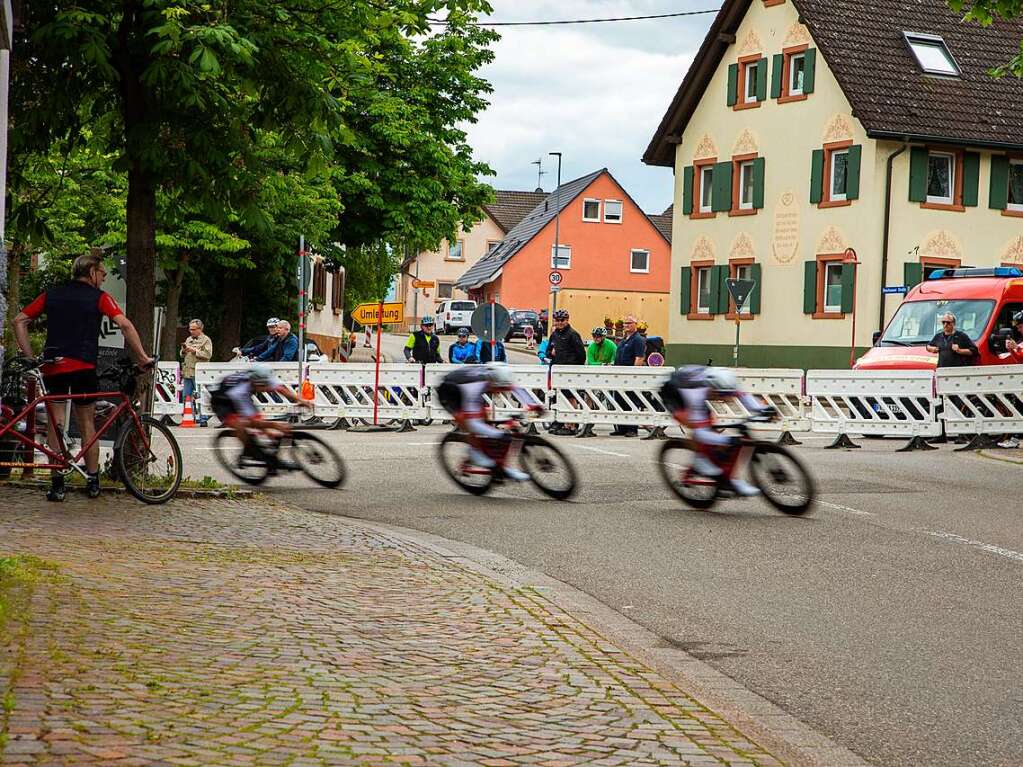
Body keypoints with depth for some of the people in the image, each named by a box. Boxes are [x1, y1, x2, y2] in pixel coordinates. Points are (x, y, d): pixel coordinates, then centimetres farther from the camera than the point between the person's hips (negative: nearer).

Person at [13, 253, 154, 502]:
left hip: (53, 367, 2)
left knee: (55, 424, 4)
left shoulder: (51, 295, 13)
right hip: (84, 367, -2)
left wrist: (30, 357, 9)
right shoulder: (99, 298, 3)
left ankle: (57, 484, -1)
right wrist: (142, 357, -6)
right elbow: (125, 325, -11)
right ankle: (92, 481, 16)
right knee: (87, 423, 12)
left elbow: (19, 321, 9)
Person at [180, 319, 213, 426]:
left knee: (200, 397, -8)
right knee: (186, 396, 8)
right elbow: (181, 354, 24)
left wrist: (194, 350, -16)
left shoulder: (206, 340, -1)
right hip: (187, 372, 7)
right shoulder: (188, 339, 20)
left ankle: (203, 418, -5)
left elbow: (208, 355, -13)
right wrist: (183, 351, 1)